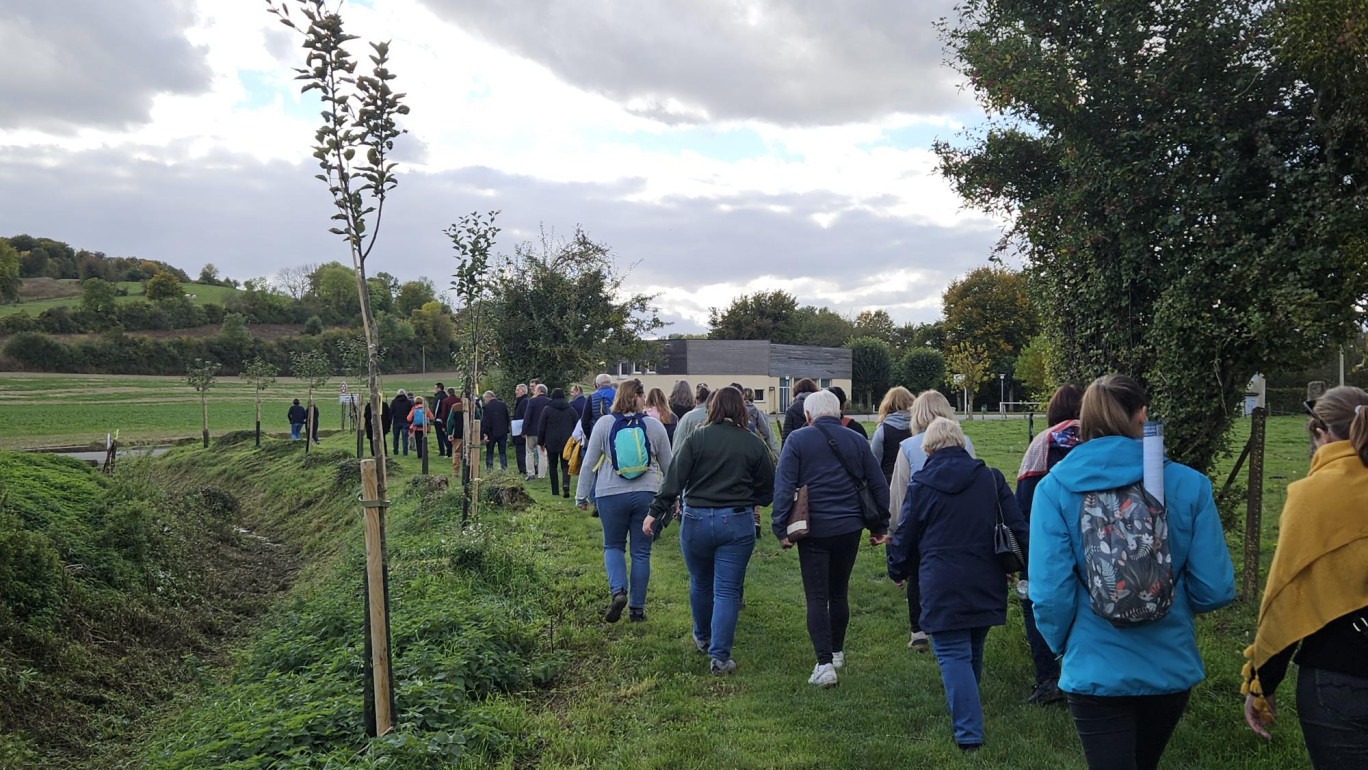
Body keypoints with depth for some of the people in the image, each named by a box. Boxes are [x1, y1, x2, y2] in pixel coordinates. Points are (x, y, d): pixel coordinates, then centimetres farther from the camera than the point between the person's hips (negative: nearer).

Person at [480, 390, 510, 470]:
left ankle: (489, 468, 6)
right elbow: (507, 419, 10)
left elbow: (485, 421, -11)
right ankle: (504, 468, 6)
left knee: (489, 452, 8)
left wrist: (485, 434, -9)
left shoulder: (487, 406, -10)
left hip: (492, 433, -4)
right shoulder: (503, 405, 4)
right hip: (503, 432, 4)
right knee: (503, 452, 9)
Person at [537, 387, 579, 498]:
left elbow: (541, 428, -1)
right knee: (565, 465, 5)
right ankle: (566, 484, -23)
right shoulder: (571, 409, 5)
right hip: (567, 442, 1)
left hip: (551, 443, -1)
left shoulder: (547, 409, -2)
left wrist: (541, 442, 9)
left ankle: (555, 491, 7)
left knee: (553, 466, 9)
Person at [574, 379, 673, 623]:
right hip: (646, 495, 1)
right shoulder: (654, 425, 0)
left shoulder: (604, 423, -2)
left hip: (611, 495, 0)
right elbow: (668, 464, 7)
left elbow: (589, 463, 0)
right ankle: (637, 608, 15)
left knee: (613, 546, 16)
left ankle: (618, 591, -7)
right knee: (641, 552, 9)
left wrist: (581, 496, 9)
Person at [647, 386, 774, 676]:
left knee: (700, 584, 19)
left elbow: (674, 479, -7)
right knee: (727, 590, 3)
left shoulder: (698, 438, -5)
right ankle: (719, 657, 0)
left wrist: (656, 512, -3)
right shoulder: (754, 444, -1)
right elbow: (767, 489, 5)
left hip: (696, 520, 1)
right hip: (737, 522, 0)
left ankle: (702, 638, 39)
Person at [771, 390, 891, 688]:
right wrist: (881, 526, 14)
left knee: (817, 597, 1)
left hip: (814, 530, -4)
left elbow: (784, 486, -11)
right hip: (849, 529, 4)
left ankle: (824, 664, -7)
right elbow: (879, 485, 8)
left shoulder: (797, 440, -5)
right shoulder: (856, 441, 6)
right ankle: (837, 653, 32)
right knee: (839, 593, 19)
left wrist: (781, 528, -7)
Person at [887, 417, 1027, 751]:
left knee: (953, 655, 0)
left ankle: (968, 732, -6)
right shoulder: (991, 478, 3)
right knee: (974, 651, 20)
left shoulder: (921, 485, -4)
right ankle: (968, 714, 37)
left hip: (943, 586, -4)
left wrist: (897, 570, 21)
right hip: (986, 584, 4)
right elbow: (1016, 526, 4)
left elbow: (905, 537, 4)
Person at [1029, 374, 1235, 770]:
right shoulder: (1188, 485, -9)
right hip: (1171, 669, 4)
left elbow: (1050, 593, -15)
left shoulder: (1054, 489, -12)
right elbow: (1214, 589, -8)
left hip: (1096, 673, -4)